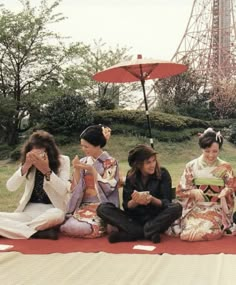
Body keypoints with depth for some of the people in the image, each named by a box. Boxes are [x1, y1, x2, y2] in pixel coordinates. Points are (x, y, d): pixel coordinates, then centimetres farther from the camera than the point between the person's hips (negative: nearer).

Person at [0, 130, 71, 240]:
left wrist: (47, 171, -25)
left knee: (56, 215, -41)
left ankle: (18, 229, -25)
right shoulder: (29, 163, 6)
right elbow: (10, 187, -5)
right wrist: (25, 166, -19)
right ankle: (40, 231, -29)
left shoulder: (62, 161, -3)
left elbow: (64, 190, -14)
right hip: (29, 210, 4)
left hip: (52, 209, -3)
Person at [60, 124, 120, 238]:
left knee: (80, 228, -28)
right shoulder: (83, 161, 9)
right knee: (67, 227, -24)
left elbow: (107, 189, -11)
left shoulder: (110, 162, -3)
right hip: (83, 205, 4)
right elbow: (75, 189, 6)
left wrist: (92, 170, -15)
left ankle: (103, 226, 2)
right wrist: (76, 170, -9)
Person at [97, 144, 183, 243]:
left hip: (157, 219, -2)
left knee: (176, 207, -31)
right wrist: (135, 201, -27)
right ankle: (148, 233, -26)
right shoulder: (131, 175, 0)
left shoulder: (163, 174, -5)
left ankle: (131, 234, -27)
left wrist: (153, 200, -31)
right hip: (135, 218, 2)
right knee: (102, 208, -17)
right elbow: (126, 206, -3)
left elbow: (167, 202, -10)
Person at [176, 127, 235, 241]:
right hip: (195, 208, 1)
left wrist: (226, 191, -19)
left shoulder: (225, 167, 2)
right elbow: (180, 191, 2)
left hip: (217, 209, -1)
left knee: (207, 230, -29)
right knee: (189, 230, -26)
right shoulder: (191, 166, 1)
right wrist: (193, 192, -19)